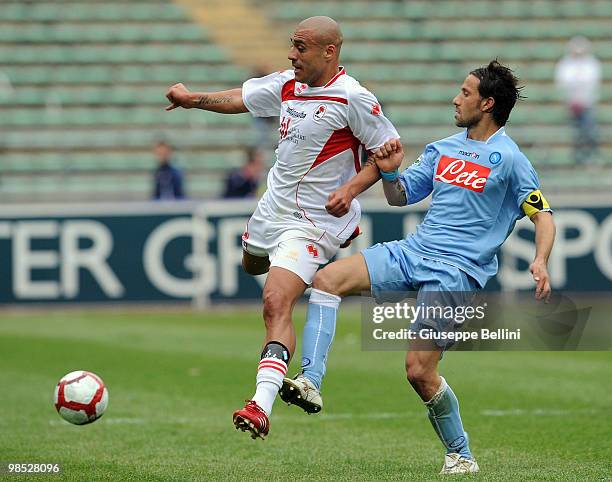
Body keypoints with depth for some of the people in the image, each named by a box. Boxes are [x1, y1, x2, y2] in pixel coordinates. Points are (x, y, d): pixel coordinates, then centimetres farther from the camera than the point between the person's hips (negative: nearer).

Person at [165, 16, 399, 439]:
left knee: (276, 303, -24)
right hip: (273, 208, 9)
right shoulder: (289, 84, 2)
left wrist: (351, 189, -25)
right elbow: (242, 98, 19)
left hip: (312, 221, -9)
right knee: (251, 263, 34)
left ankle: (262, 404, -34)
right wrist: (194, 99, 11)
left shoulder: (352, 98, -19)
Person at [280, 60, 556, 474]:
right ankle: (312, 382, -20)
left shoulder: (509, 160, -5)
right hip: (412, 251, 7)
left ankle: (462, 456, 5)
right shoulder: (442, 149, 15)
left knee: (420, 371, -15)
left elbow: (543, 215, -7)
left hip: (456, 271, -7)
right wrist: (389, 172, 0)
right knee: (327, 278, -13)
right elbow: (400, 196, 22)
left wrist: (540, 262, -25)